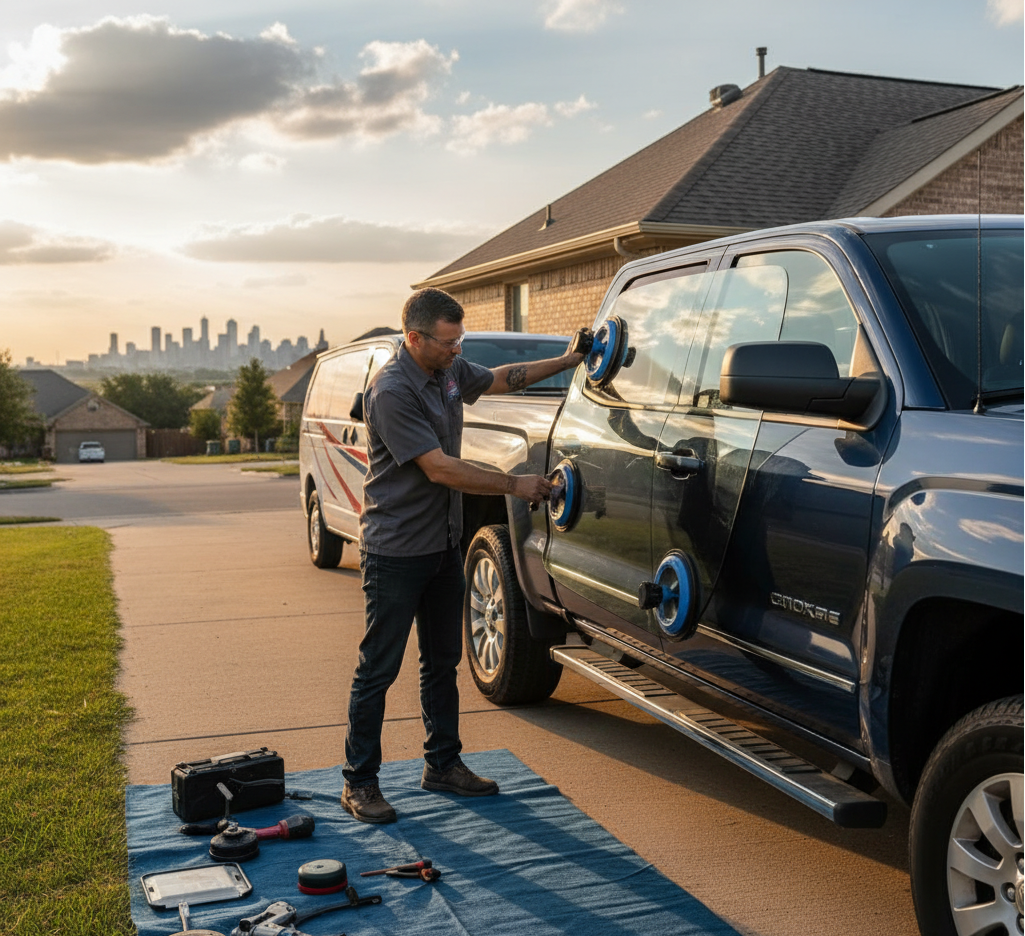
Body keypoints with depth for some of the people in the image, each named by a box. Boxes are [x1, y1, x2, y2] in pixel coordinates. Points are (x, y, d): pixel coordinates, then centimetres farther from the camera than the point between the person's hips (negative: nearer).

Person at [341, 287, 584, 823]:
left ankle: (442, 764, 29)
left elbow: (501, 378, 24)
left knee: (443, 661, 16)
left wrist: (568, 361, 19)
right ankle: (359, 782, 10)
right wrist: (515, 487, -19)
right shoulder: (391, 391, -22)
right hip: (395, 552, -9)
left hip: (442, 544, 9)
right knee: (378, 668, -1)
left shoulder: (449, 371, 5)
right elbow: (440, 469, -24)